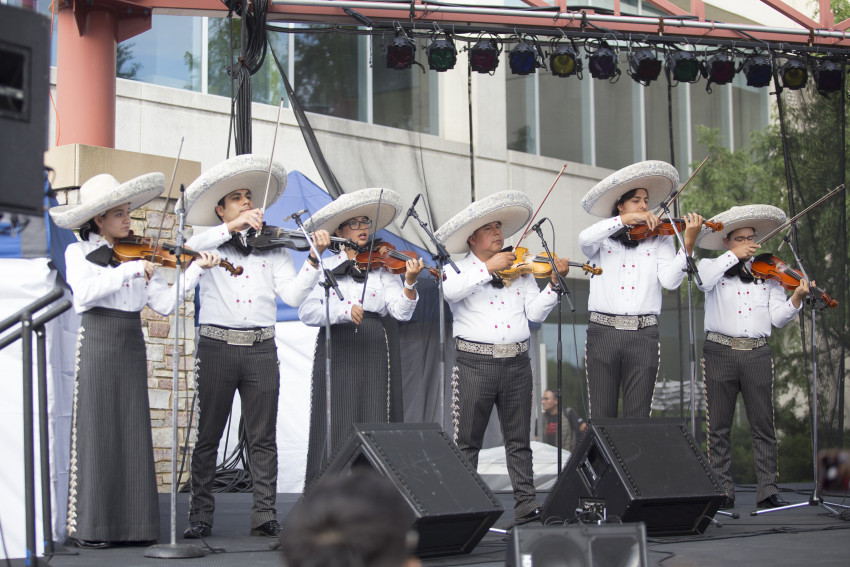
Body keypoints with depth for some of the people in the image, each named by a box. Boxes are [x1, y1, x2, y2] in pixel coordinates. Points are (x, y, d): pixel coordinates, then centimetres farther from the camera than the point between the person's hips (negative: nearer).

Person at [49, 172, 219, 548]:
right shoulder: (79, 253, 2)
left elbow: (164, 303, 6)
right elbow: (85, 291, -18)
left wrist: (195, 270, -2)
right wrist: (129, 270, -22)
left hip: (132, 348, 4)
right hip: (97, 344, -4)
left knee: (133, 433, 2)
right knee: (95, 433, -5)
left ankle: (132, 523, 5)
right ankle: (89, 526, -2)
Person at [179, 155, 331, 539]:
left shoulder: (272, 249, 12)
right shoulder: (211, 245, 9)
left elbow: (292, 295, 1)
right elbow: (191, 247, -16)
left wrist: (313, 260, -12)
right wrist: (232, 227, -24)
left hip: (260, 348, 1)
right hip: (217, 346, -1)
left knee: (263, 437, 2)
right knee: (207, 435, 4)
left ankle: (264, 514, 6)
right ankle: (201, 515, 12)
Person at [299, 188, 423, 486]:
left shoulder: (383, 266, 10)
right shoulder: (325, 268, 8)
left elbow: (401, 311, -2)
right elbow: (307, 312, -5)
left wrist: (409, 283, -19)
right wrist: (343, 310, -21)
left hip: (374, 350, 1)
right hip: (336, 350, -1)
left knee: (375, 423, -4)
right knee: (336, 427, -5)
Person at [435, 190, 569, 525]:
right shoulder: (459, 269, 3)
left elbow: (535, 313, 4)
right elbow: (450, 290, -21)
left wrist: (554, 283, -8)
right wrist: (488, 268, -20)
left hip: (517, 362, 3)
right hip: (474, 362, -3)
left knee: (519, 440, 7)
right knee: (466, 442, 1)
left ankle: (526, 505, 9)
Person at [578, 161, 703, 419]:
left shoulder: (659, 240, 13)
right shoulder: (603, 241, 13)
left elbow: (670, 280, -2)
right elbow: (585, 238, -12)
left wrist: (688, 244, -16)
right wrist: (626, 220, -13)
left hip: (643, 336, 0)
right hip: (602, 333, 0)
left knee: (638, 417, -2)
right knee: (601, 416, -1)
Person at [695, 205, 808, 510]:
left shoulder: (767, 273, 13)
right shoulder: (713, 267, 10)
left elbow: (777, 317, 6)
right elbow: (703, 279, -16)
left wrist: (796, 299, -11)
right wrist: (734, 255, -10)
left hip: (757, 355, 1)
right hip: (719, 354, -1)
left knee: (763, 425, -1)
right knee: (719, 427, 1)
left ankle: (768, 490, 2)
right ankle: (723, 491, 7)